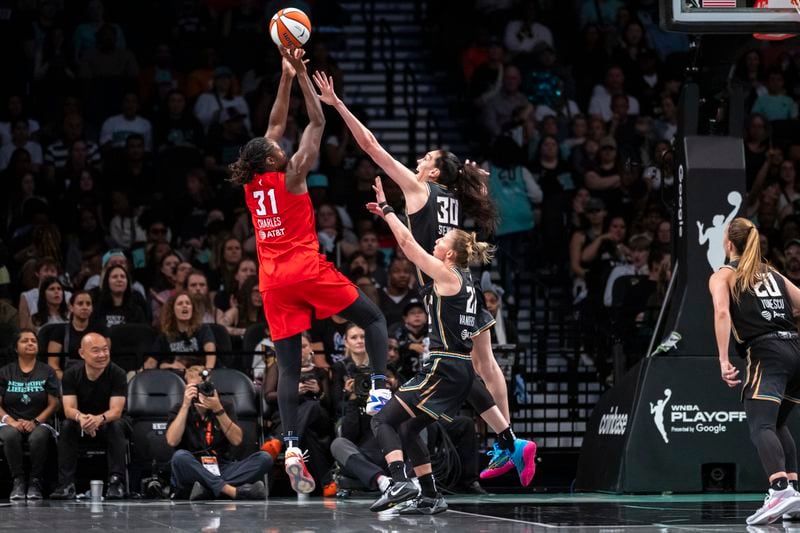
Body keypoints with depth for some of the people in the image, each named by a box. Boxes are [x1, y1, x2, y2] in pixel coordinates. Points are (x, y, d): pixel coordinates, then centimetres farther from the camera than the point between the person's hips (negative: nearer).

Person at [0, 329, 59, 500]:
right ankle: (18, 481, -25)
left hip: (39, 423, 0)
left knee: (38, 438, -37)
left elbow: (53, 404, 3)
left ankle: (35, 482, -22)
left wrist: (35, 422, -12)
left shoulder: (47, 372, 10)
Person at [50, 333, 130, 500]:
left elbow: (116, 411, -25)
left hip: (108, 421, -2)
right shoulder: (71, 375, -11)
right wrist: (80, 417, -45)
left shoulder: (117, 374, -17)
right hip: (82, 424, 2)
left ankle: (116, 482, -37)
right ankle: (66, 484, -32)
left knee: (116, 426, -34)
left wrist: (100, 419, -49)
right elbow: (69, 409, -19)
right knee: (67, 426, -29)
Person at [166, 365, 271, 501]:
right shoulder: (180, 410, 8)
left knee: (264, 458, -20)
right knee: (180, 456, -35)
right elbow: (172, 441, -11)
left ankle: (207, 490, -37)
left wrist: (218, 410, -12)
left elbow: (236, 440, -3)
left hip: (222, 471, 2)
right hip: (193, 472, -2)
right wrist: (185, 405, -12)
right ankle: (234, 491, -44)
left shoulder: (225, 406, 12)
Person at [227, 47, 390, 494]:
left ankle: (292, 447, -14)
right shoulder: (291, 175, -6)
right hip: (307, 270, -5)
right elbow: (317, 123, -2)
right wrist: (302, 76, 1)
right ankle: (381, 390, -9)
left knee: (289, 366, -1)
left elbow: (276, 124, 19)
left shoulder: (252, 184, 9)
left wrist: (286, 77, 21)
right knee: (374, 318, 11)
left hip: (274, 281, 5)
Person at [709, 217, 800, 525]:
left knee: (761, 427, -19)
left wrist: (724, 361, -16)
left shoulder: (723, 276, 9)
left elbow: (722, 312, -9)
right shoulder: (773, 274, 26)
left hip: (767, 355, -6)